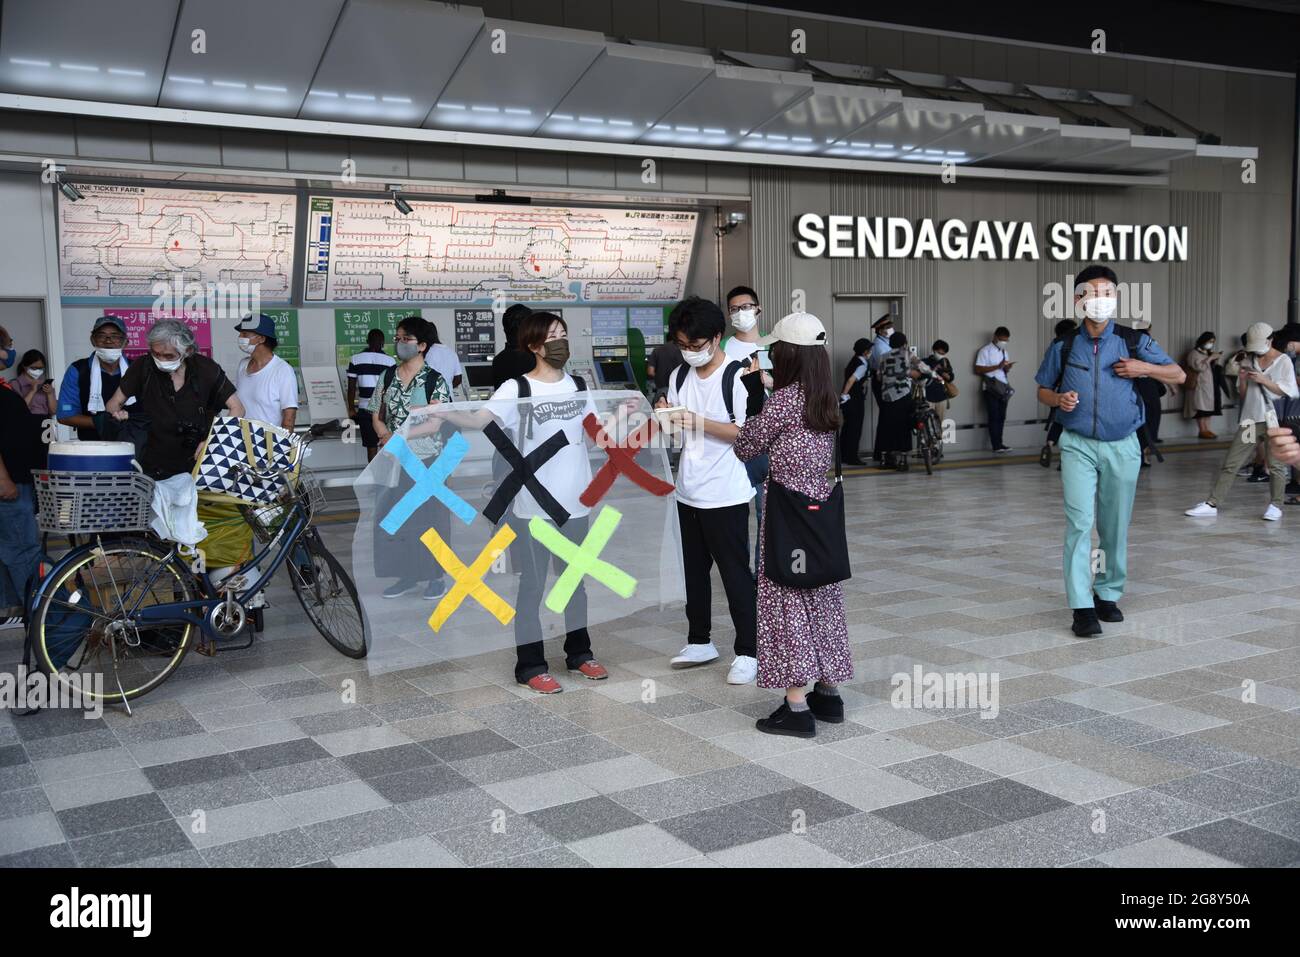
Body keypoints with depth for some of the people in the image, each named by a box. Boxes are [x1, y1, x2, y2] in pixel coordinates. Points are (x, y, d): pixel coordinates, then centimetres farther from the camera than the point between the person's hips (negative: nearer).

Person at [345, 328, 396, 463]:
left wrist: (351, 409, 9)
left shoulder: (355, 359, 1)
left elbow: (351, 387, 0)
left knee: (371, 447, 6)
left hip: (365, 410, 1)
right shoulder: (390, 361, -2)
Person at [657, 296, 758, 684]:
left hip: (725, 495, -6)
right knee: (695, 570, 15)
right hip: (688, 492, 7)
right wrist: (664, 416, -8)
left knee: (735, 572, 1)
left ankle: (748, 652, 11)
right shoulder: (680, 377, 7)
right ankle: (700, 642, 28)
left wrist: (700, 423, -24)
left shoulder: (737, 376, -12)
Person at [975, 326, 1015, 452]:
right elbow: (978, 370, -14)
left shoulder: (1004, 352, 17)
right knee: (994, 417, -7)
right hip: (991, 388, -7)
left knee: (1001, 417, 7)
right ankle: (996, 445, -6)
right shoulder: (985, 351, -6)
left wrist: (1007, 367, -2)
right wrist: (998, 366, -19)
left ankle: (999, 443, 14)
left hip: (1003, 388, 7)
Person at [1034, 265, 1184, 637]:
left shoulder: (1134, 342, 3)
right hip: (1078, 446, -1)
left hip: (1122, 447, 1)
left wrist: (1144, 368, -10)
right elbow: (1043, 390, 13)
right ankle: (1082, 607, -10)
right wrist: (1058, 400, -10)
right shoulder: (1063, 346, 3)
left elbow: (1178, 375, 8)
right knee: (1079, 522, -12)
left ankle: (1108, 595, 25)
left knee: (1115, 526, 9)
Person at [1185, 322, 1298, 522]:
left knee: (1275, 464, 1)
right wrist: (1242, 381, -6)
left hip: (1274, 420, -4)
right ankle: (1212, 504, 0)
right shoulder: (1249, 361, 12)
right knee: (1230, 463, 0)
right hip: (1250, 419, 4)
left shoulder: (1283, 361, 1)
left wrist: (1264, 380, -14)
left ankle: (1275, 506, 11)